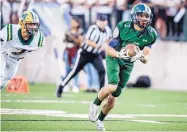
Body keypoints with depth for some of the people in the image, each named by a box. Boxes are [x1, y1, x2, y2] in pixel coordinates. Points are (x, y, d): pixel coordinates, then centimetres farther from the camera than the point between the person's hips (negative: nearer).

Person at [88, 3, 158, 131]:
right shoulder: (123, 27, -21)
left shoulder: (151, 35, -12)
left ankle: (100, 119, 27)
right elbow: (109, 49, -14)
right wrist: (120, 54, -34)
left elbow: (146, 59, -10)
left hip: (128, 65, 3)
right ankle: (95, 105, -2)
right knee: (113, 86, -29)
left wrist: (142, 56, -34)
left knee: (112, 98, 3)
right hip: (114, 58, -3)